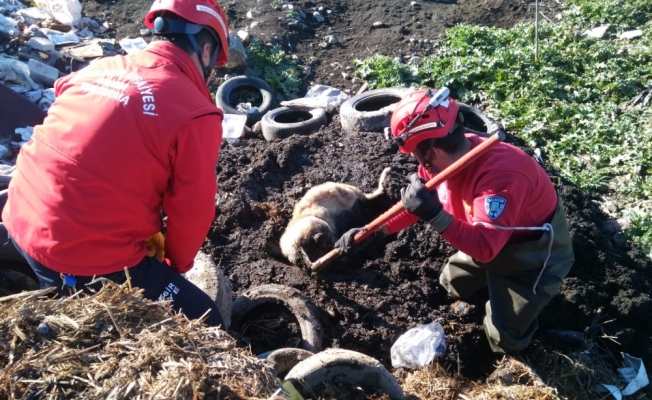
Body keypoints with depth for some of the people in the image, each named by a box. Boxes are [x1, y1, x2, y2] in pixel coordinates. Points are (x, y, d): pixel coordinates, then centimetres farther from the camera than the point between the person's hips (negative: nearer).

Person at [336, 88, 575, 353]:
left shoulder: (501, 174, -42)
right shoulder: (444, 157, -17)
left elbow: (484, 247, -44)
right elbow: (417, 204, -2)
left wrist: (434, 215, -52)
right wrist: (373, 232, -9)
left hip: (535, 254, -7)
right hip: (489, 238, 7)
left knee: (504, 340, 0)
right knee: (453, 285, 20)